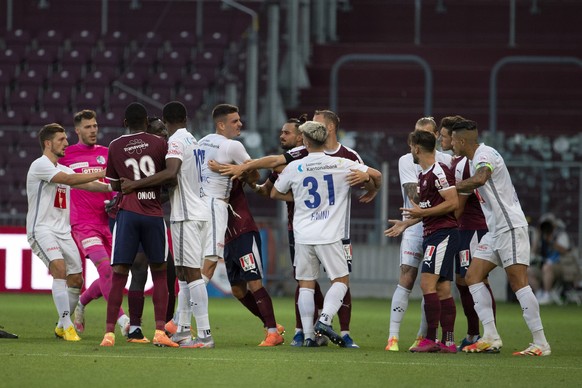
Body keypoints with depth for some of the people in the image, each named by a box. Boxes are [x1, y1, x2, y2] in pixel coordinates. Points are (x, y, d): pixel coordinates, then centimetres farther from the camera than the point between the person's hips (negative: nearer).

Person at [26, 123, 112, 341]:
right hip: (41, 229, -9)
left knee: (76, 280, 5)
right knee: (60, 268, -27)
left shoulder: (63, 169, 17)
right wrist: (101, 174, -20)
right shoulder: (40, 165, -10)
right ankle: (67, 325, -26)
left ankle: (61, 327, 21)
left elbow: (87, 185, 8)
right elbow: (70, 180, -21)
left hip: (63, 231, 9)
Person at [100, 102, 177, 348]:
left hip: (127, 213, 0)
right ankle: (160, 332, 0)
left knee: (119, 273, -1)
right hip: (154, 214, 0)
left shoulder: (115, 147, 6)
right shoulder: (159, 143, 1)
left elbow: (114, 185, 13)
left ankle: (109, 332, -8)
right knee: (159, 272, 9)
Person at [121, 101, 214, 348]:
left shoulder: (175, 141, -9)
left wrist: (135, 184, -21)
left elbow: (171, 173, -26)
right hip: (198, 211, 9)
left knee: (192, 273, -11)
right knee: (183, 273, 14)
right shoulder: (192, 140, 19)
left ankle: (204, 335, -16)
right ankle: (182, 332, 17)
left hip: (186, 216, -9)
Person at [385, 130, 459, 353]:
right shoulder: (423, 175, 19)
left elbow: (452, 203, -19)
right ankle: (448, 342, 6)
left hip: (443, 233, -10)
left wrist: (422, 213, -18)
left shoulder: (439, 171, -12)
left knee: (428, 283, -15)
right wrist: (406, 223, 31)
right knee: (442, 289, 7)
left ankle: (431, 339, -16)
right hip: (431, 234, 10)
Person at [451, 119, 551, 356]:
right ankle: (491, 338, 0)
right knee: (473, 276, 3)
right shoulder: (474, 159, 17)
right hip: (495, 230, 10)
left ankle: (541, 343, -13)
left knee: (518, 283, -13)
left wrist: (453, 186, -21)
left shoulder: (485, 155, -13)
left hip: (510, 227, -10)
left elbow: (480, 179, -34)